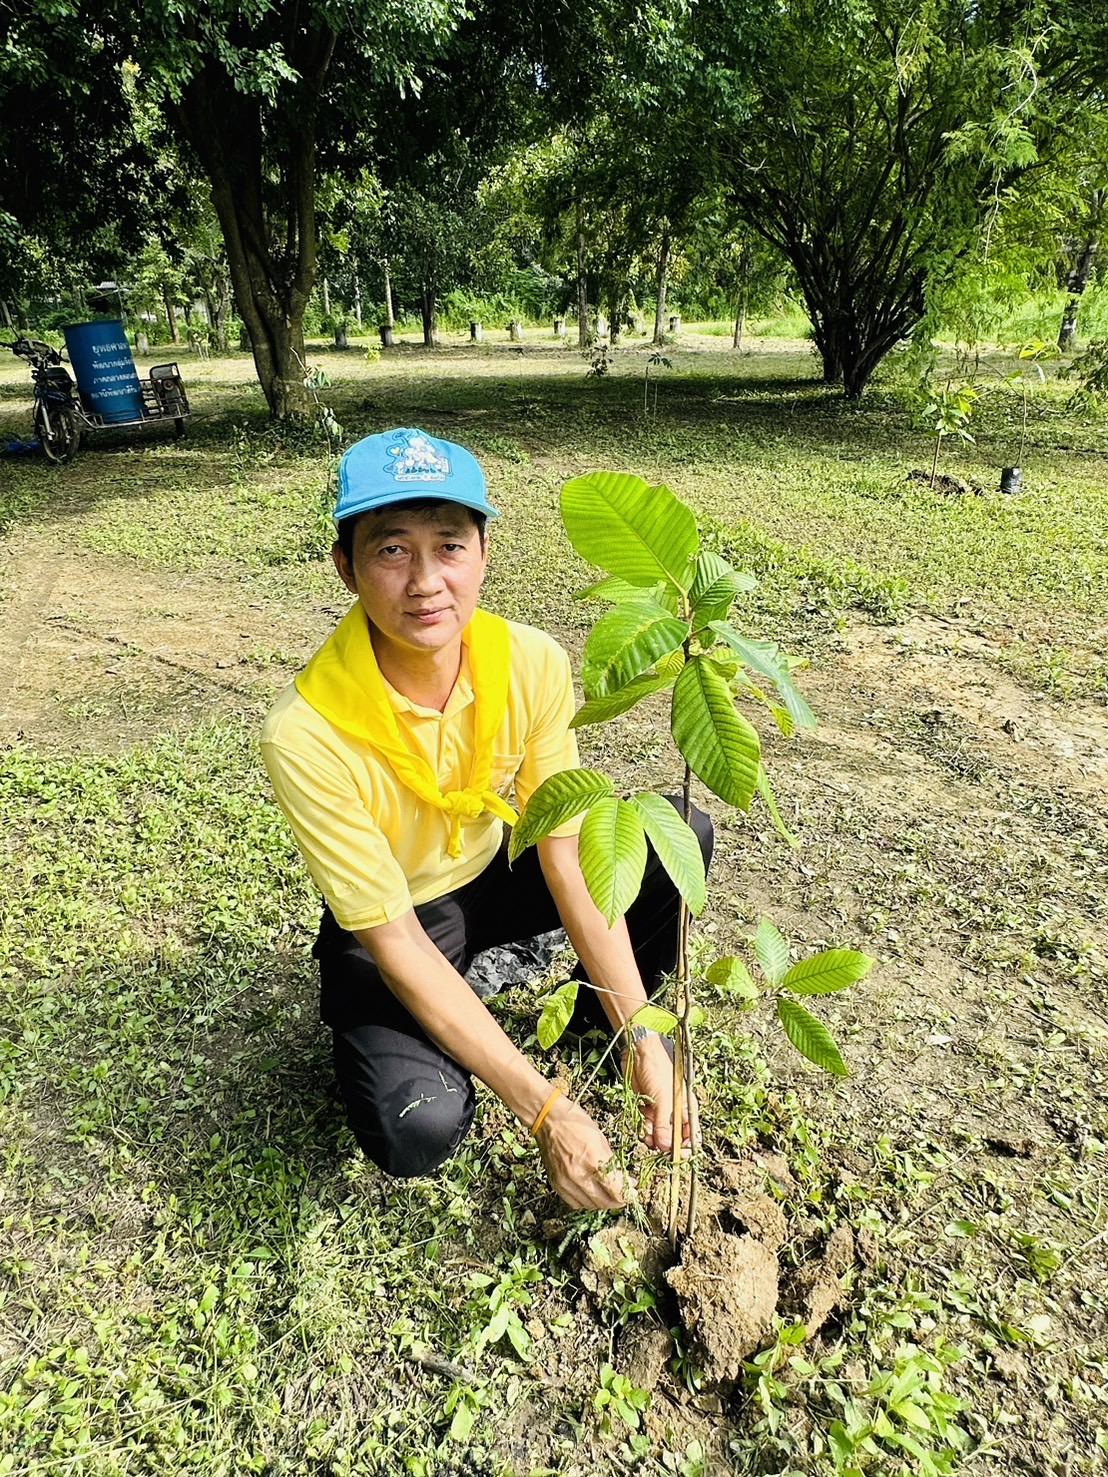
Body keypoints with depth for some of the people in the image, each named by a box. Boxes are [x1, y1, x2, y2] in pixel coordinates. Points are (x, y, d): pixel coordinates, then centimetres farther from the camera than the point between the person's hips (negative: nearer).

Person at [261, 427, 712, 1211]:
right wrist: (546, 1109, -28)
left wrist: (641, 1035, -20)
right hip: (390, 925, -3)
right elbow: (395, 944, -28)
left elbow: (566, 855, -16)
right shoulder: (308, 734, -32)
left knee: (679, 837, -15)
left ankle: (603, 1013, 11)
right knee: (418, 1131, -28)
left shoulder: (533, 663, -21)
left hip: (497, 873, 4)